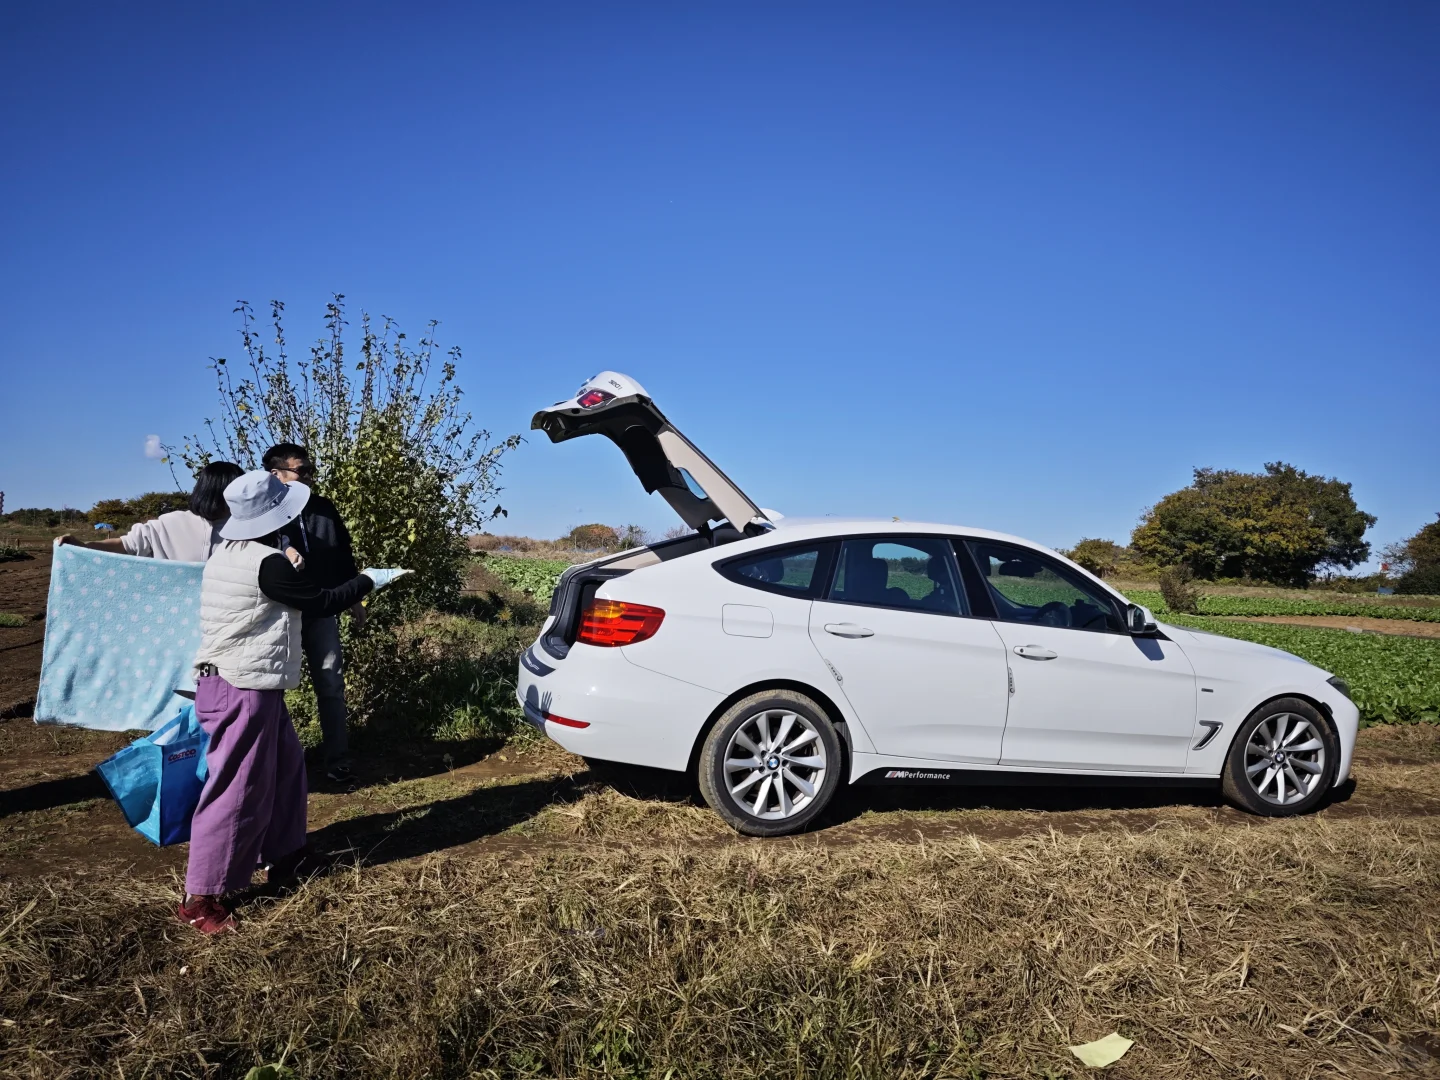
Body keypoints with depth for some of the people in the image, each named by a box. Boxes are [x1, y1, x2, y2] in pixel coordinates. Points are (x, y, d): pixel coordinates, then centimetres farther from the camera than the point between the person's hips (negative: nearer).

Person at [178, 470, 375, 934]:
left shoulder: (231, 552, 7)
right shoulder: (267, 564, -21)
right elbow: (319, 604, -11)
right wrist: (364, 583, 3)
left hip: (242, 684, 10)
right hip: (244, 691, -10)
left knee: (285, 766, 22)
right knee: (237, 792, -1)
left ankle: (283, 856, 36)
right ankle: (201, 898, 9)